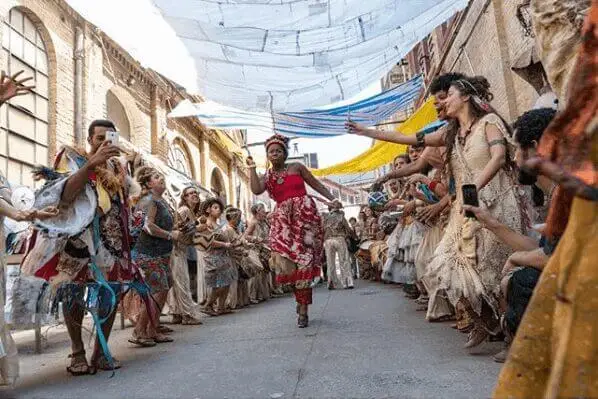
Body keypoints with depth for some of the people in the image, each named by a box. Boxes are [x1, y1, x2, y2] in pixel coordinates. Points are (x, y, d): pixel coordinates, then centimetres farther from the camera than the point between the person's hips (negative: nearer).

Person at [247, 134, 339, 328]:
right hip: (283, 219, 2)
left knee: (303, 260, -6)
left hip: (305, 214, -2)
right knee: (284, 260, -11)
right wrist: (252, 168, -4)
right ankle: (302, 298, 15)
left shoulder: (296, 167, 11)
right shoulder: (266, 177, 14)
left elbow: (317, 184, 12)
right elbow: (256, 190, -8)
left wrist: (332, 199, 0)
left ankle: (303, 308, 3)